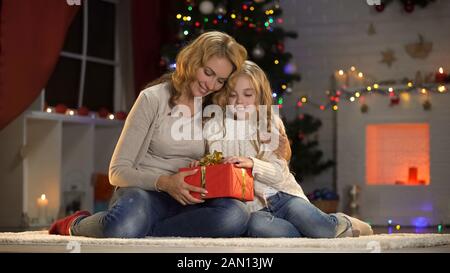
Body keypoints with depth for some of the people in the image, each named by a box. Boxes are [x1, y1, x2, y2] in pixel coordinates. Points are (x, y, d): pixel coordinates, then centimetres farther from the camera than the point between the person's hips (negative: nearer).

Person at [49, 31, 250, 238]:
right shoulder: (153, 99, -2)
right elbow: (118, 172, -5)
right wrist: (164, 182, -23)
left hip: (186, 201, 3)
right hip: (144, 192, -3)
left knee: (236, 214, -34)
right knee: (125, 225, -42)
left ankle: (143, 232, -23)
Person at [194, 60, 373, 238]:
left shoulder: (271, 123, 9)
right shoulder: (215, 128, 7)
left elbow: (279, 174, 0)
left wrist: (252, 163, -19)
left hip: (283, 195, 1)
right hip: (252, 207, -1)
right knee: (256, 225, -39)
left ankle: (343, 224, 7)